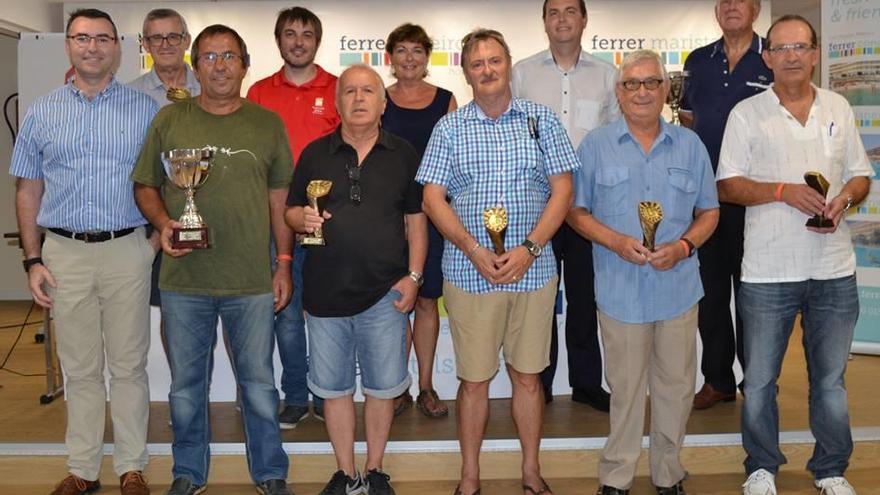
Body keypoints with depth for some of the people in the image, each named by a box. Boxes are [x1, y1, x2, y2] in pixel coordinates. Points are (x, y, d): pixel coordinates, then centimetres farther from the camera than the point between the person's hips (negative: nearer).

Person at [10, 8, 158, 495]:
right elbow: (28, 191, 10)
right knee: (79, 368, 10)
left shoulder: (145, 109, 3)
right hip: (65, 253, 2)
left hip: (127, 250, -1)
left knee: (128, 366, 5)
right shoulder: (41, 113, 8)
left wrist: (159, 237, -6)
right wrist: (33, 261, 3)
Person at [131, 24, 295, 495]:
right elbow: (145, 186, 9)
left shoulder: (268, 124, 6)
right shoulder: (169, 120, 5)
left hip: (252, 281, 0)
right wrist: (163, 222, -12)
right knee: (186, 385, 13)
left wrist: (284, 264, 3)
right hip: (183, 280, 1)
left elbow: (279, 199, 7)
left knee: (259, 384, 8)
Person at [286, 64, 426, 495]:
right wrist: (303, 219, -13)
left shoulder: (403, 155, 5)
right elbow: (291, 212, 10)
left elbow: (416, 221, 5)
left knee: (382, 387, 8)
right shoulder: (315, 154, 6)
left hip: (385, 294, -1)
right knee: (334, 388, 10)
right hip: (326, 293, 1)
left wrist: (413, 275, -3)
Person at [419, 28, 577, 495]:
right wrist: (474, 250, -13)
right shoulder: (449, 128, 5)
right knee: (474, 380, 7)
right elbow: (433, 198, 0)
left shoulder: (541, 119, 5)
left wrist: (529, 248, -11)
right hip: (469, 272, 0)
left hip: (533, 269, 1)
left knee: (528, 375, 11)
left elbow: (562, 190, 1)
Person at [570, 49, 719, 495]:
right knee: (624, 388, 7)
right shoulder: (596, 146, 2)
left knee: (676, 387, 11)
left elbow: (709, 212, 10)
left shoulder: (690, 145, 8)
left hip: (679, 288, 2)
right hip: (620, 289, -2)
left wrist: (683, 246, -9)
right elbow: (576, 210, 2)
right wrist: (616, 241, -14)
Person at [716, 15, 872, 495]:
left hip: (834, 270, 3)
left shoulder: (838, 107, 10)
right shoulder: (746, 113, 0)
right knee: (759, 381, 8)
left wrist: (845, 197, -8)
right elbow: (728, 185, -4)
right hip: (768, 272, -2)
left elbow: (860, 174, 14)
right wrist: (784, 191, -17)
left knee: (830, 379, 13)